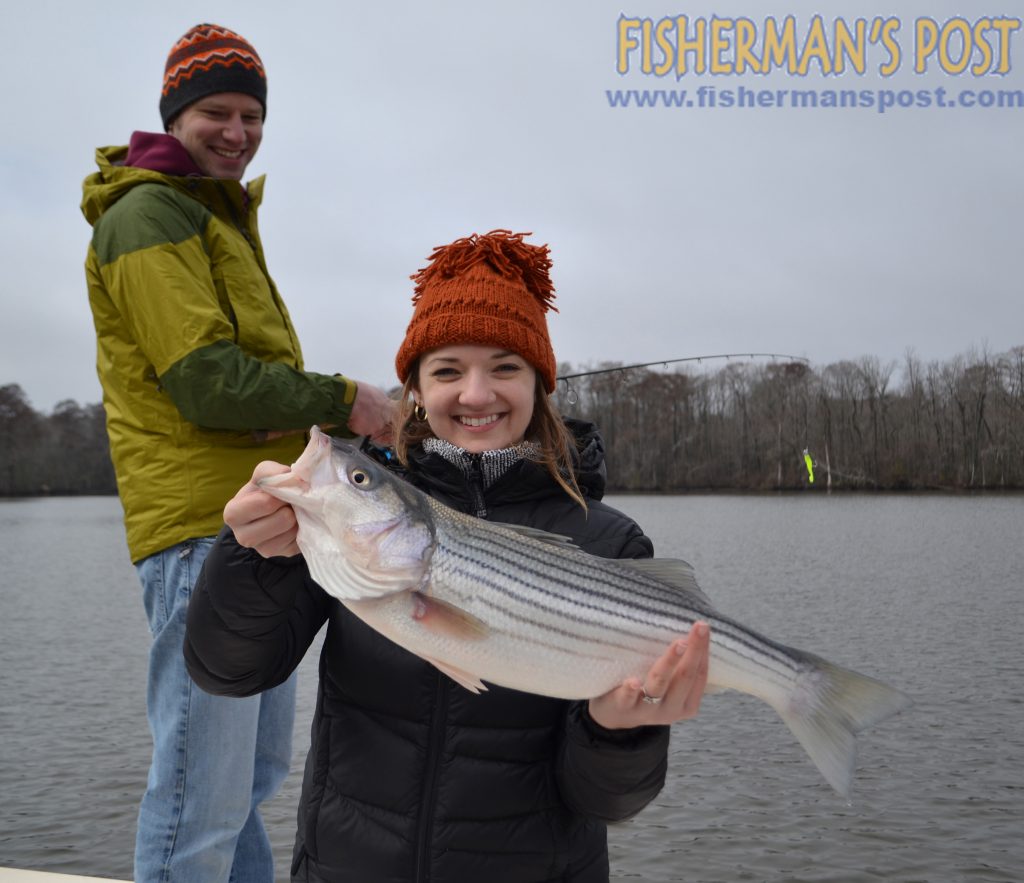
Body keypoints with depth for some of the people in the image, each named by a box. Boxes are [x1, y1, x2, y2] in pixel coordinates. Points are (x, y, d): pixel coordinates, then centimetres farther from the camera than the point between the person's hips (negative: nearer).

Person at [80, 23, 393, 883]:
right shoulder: (151, 215, -8)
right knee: (204, 797, -5)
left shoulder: (220, 219, 24)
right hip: (204, 528, -10)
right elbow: (208, 383, -18)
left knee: (257, 768, 19)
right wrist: (341, 399, -10)